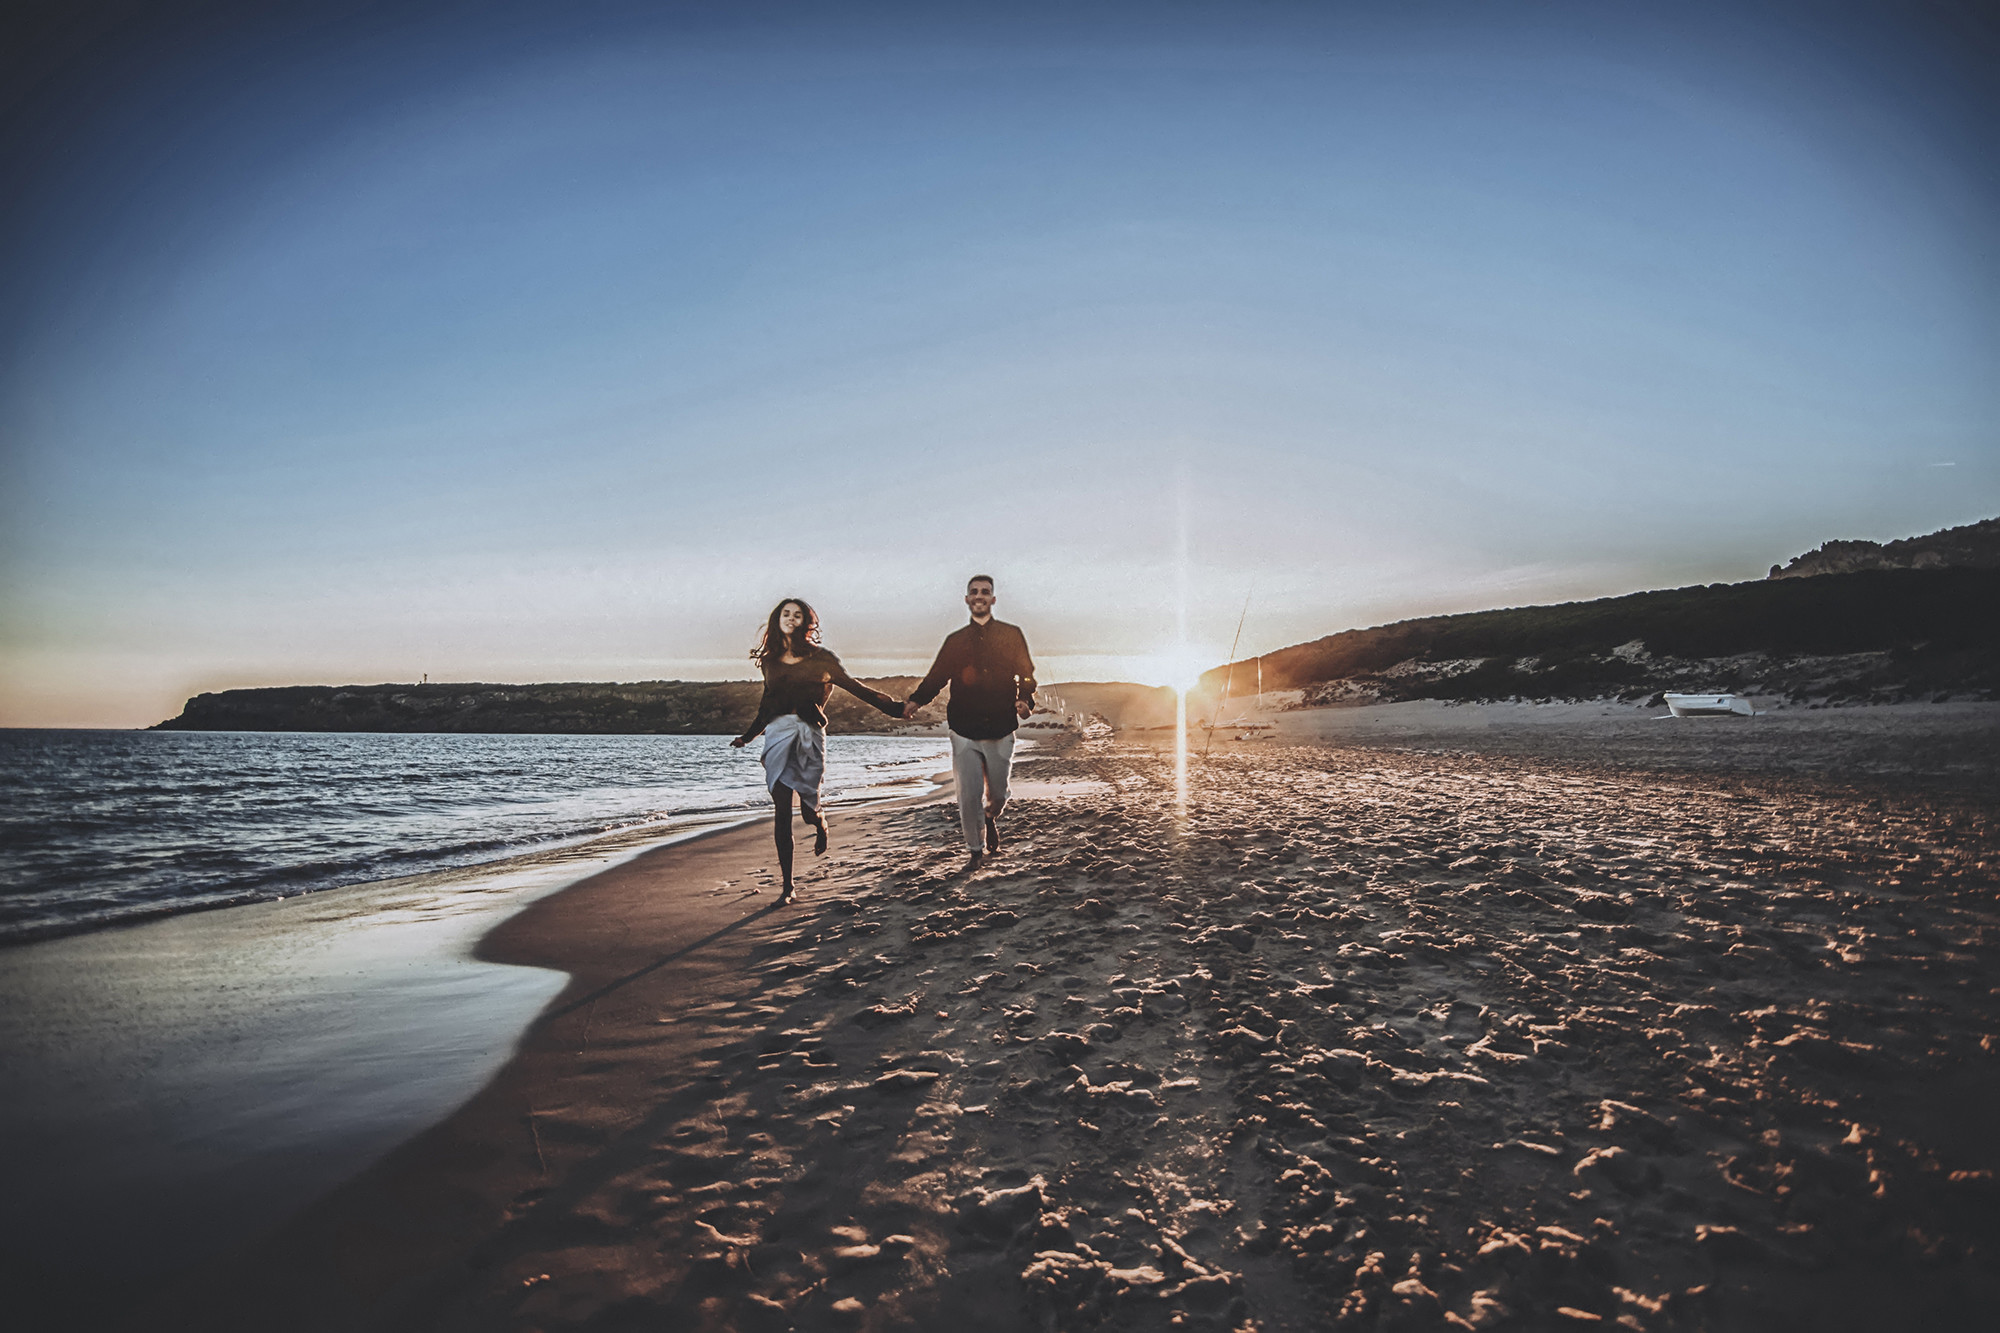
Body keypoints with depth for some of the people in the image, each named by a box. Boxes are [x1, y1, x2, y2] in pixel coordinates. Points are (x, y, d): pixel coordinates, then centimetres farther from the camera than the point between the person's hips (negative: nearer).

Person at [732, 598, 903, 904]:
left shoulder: (819, 658, 6)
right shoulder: (770, 661, 16)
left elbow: (854, 687, 6)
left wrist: (892, 707, 0)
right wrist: (749, 736, 35)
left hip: (809, 733, -3)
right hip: (778, 733, 3)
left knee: (808, 806, -10)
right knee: (782, 811, -2)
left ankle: (820, 826, 31)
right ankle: (788, 885, 5)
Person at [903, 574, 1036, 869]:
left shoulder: (1011, 635, 8)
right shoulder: (955, 641, 11)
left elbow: (1026, 675, 7)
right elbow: (936, 677, 8)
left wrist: (1025, 700, -14)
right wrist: (916, 701, -10)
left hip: (1001, 730, 0)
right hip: (964, 731, 0)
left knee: (998, 794, 7)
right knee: (969, 795, -4)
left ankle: (991, 819, 42)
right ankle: (974, 850, 14)